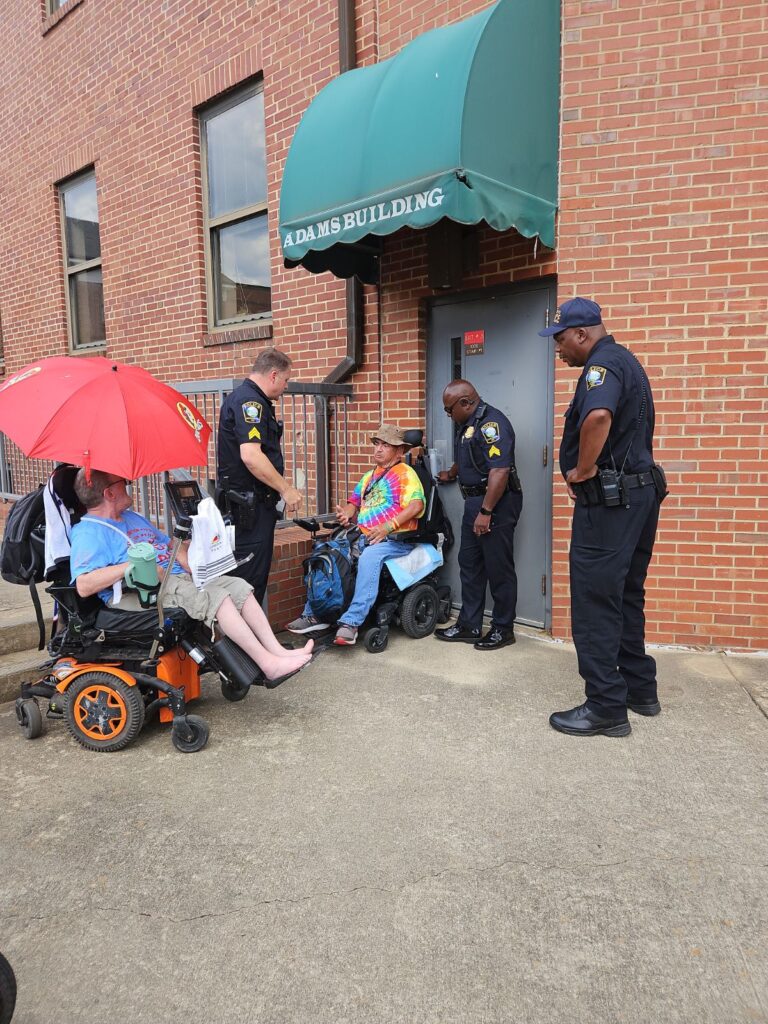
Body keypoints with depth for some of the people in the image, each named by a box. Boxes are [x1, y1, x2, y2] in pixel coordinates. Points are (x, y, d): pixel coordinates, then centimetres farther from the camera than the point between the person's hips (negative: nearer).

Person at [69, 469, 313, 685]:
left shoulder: (133, 517, 26)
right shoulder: (88, 532, -3)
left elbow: (168, 543, 33)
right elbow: (84, 586, -17)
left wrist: (183, 554, 10)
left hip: (178, 578, 9)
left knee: (238, 586, -9)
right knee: (215, 596, -28)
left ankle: (277, 651, -15)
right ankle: (269, 665, -27)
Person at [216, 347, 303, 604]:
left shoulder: (250, 399, 18)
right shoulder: (249, 401, -15)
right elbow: (251, 456, -26)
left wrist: (282, 484, 20)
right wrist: (286, 489, -19)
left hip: (257, 501, 11)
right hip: (250, 503, -11)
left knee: (258, 571, 16)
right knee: (250, 573, -5)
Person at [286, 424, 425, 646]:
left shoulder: (405, 473, -2)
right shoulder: (369, 476, 23)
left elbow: (416, 505, -16)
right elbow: (354, 502, 25)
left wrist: (388, 526, -26)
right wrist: (347, 513, 0)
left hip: (395, 540, -8)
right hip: (364, 538, 8)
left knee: (369, 558, -37)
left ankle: (351, 622, -37)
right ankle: (314, 614, -3)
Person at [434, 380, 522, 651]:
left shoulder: (491, 422, -17)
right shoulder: (469, 424, 15)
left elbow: (500, 470, -26)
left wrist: (486, 512, -26)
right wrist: (450, 474, 49)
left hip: (496, 504, -10)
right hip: (475, 502, 10)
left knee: (499, 569, 1)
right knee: (469, 565, 13)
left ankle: (503, 630, 15)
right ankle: (469, 626, 23)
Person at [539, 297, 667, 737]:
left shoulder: (603, 362, -14)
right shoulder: (626, 361, 19)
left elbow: (598, 416, -36)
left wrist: (583, 470, -22)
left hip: (609, 498, -10)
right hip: (639, 490, 10)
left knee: (595, 602, -5)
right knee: (626, 595, 17)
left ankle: (606, 707, 2)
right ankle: (639, 688, 28)